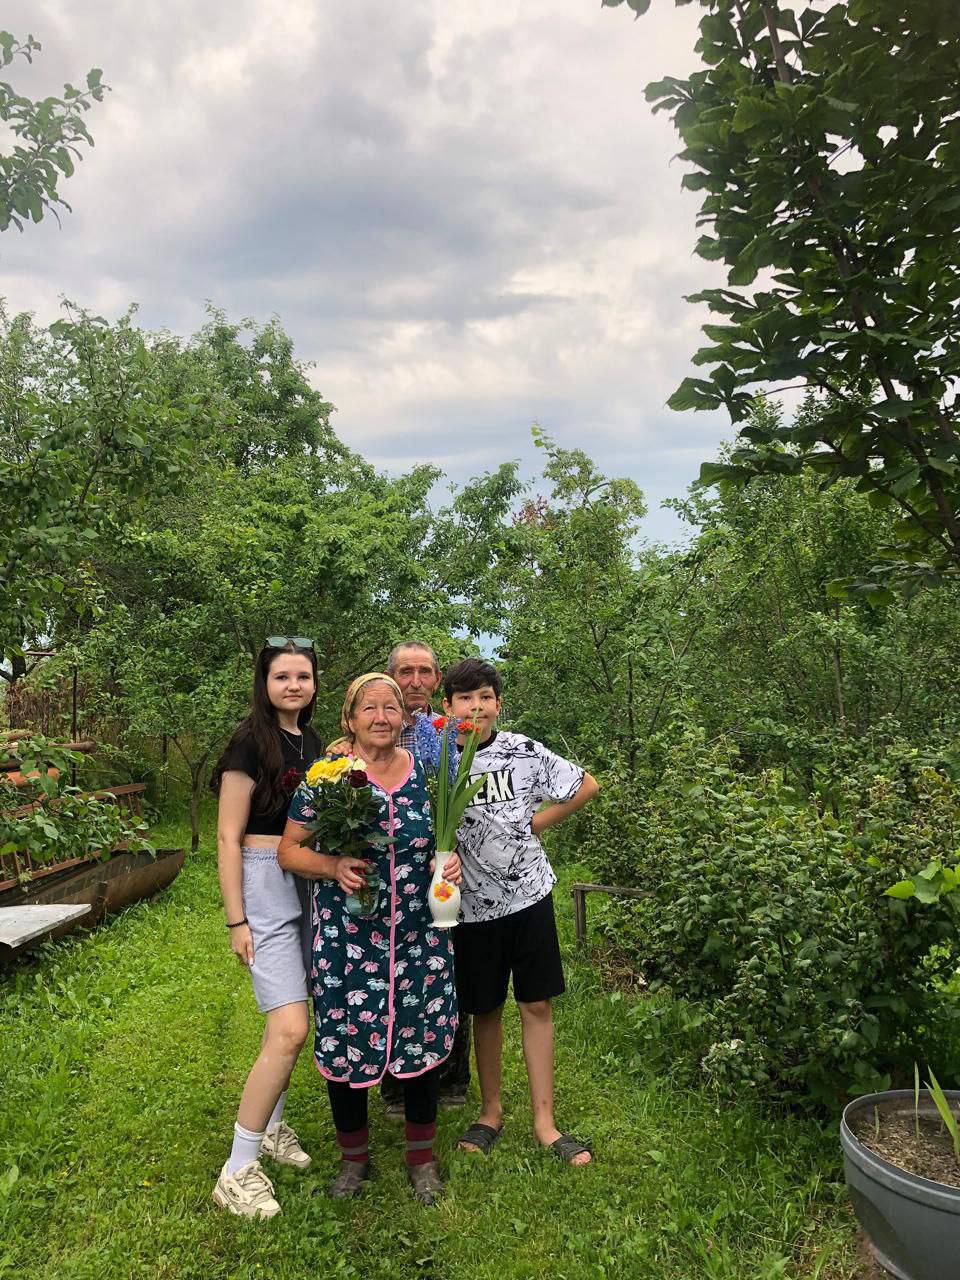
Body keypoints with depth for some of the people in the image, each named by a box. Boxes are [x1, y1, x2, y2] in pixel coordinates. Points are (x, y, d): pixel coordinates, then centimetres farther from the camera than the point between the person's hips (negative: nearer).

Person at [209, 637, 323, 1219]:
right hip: (265, 882, -7)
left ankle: (271, 1124, 34)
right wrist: (237, 920, -13)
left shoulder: (312, 741, 10)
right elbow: (228, 837, -12)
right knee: (290, 1031, -12)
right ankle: (237, 1170, 1)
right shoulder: (252, 743, -11)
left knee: (290, 1017, 14)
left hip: (310, 883, 7)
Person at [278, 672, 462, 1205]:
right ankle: (354, 1156, 35)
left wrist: (451, 862, -8)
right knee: (344, 1044, 8)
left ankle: (421, 1155, 35)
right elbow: (289, 851, -2)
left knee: (422, 1042, 10)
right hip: (346, 940, -2)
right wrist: (334, 867, -19)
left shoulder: (427, 773, 2)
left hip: (420, 939, 2)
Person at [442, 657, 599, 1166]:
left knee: (537, 1005, 6)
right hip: (474, 905, 0)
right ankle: (491, 1113, 31)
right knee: (485, 1010, 13)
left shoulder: (524, 751, -6)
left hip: (529, 895, 0)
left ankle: (544, 1121, 19)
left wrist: (536, 823, 1)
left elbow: (586, 786, 6)